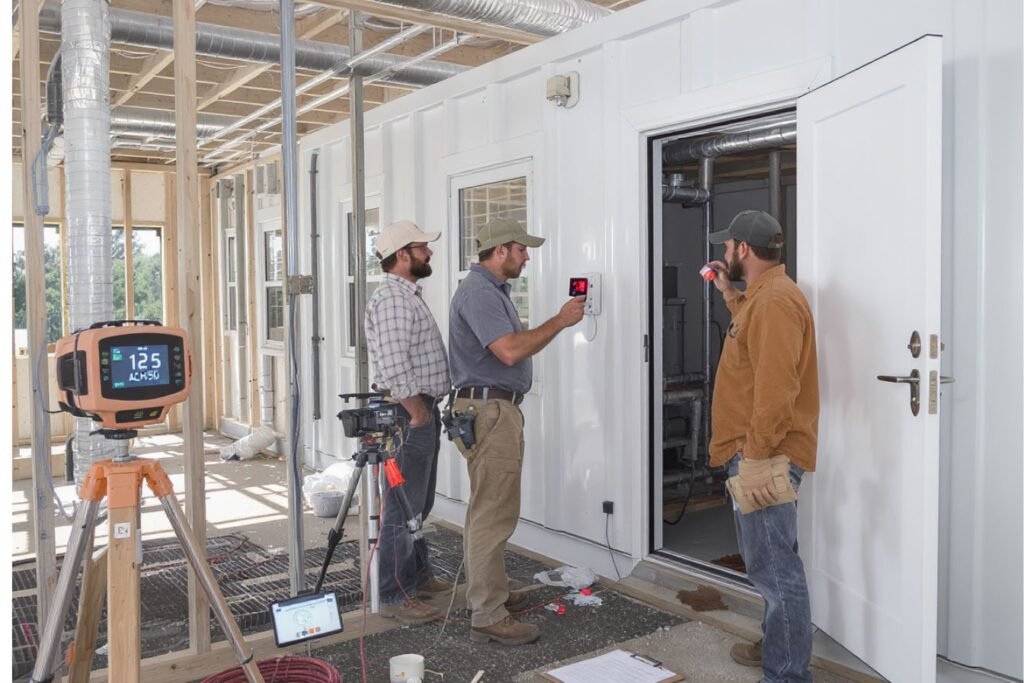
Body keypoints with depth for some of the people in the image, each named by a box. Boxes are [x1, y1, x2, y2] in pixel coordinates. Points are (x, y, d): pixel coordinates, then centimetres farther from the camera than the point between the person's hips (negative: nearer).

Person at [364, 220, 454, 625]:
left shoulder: (409, 295, 17)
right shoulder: (392, 298, -17)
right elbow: (393, 365, -25)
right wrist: (417, 412, -18)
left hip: (423, 409, 11)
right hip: (408, 413, -11)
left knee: (419, 504, 19)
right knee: (402, 508, -5)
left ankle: (418, 575, 32)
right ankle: (393, 597, 3)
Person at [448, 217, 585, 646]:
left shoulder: (492, 289, 18)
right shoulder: (479, 292, -16)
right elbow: (509, 350, -26)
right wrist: (559, 322, -18)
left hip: (493, 408, 11)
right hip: (488, 410, -11)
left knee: (486, 510, 17)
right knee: (494, 514, -9)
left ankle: (487, 592, 29)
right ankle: (488, 618, -3)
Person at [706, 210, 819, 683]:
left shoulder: (775, 299, -18)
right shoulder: (763, 295, 14)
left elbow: (775, 387, -26)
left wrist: (756, 456, -27)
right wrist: (729, 294, 28)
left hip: (765, 455, -11)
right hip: (756, 450, 11)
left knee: (773, 566, -4)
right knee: (770, 560, 20)